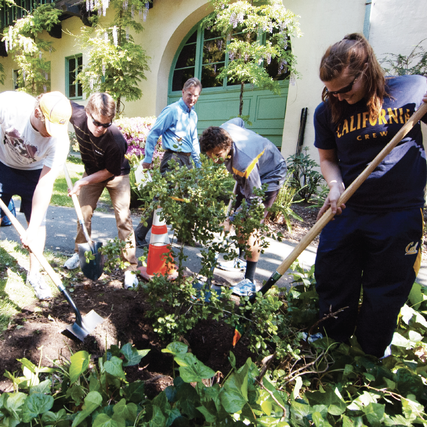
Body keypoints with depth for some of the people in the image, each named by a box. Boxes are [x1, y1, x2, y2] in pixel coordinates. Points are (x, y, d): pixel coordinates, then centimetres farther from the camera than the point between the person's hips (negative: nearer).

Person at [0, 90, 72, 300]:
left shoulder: (59, 141, -32)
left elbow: (45, 184, -30)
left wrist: (32, 230, -31)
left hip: (34, 172, 0)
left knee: (38, 222, -5)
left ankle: (34, 275, 12)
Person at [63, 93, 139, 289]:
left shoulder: (115, 140, -37)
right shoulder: (77, 115, -26)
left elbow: (109, 172, -23)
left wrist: (83, 182, -26)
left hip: (116, 175, -4)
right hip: (92, 170, 5)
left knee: (123, 218, -10)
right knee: (84, 213, 10)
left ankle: (131, 267, -3)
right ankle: (80, 252, 34)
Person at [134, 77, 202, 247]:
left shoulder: (193, 115, 17)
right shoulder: (172, 110, -7)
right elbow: (153, 134, -9)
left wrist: (198, 163, 22)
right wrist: (148, 159, -11)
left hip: (187, 160, 8)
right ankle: (139, 235, 1)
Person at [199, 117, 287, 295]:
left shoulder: (244, 164, -44)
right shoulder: (222, 132, -23)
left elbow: (254, 199, -33)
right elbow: (238, 121, 2)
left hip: (269, 175, -9)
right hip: (247, 174, 9)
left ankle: (250, 281, -7)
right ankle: (240, 259, 32)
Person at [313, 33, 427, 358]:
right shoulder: (327, 112, 1)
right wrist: (335, 184, -10)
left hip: (400, 214, -1)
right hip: (346, 211, 2)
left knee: (385, 296, 12)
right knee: (333, 286, 12)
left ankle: (372, 359, 40)